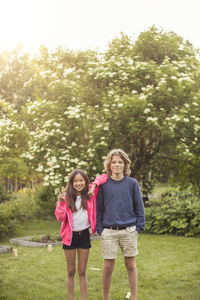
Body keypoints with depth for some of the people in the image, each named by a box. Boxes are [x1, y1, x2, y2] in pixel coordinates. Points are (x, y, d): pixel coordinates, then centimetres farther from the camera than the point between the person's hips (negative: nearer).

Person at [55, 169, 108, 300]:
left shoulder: (90, 193, 0)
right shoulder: (66, 196, -3)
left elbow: (104, 177, 6)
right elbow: (60, 218, -7)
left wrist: (94, 185, -11)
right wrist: (61, 202, -20)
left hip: (84, 235, 1)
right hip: (70, 235, -1)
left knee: (82, 271, 9)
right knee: (71, 271, 9)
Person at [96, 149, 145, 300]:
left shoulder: (132, 183, 2)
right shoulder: (104, 185, 2)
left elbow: (139, 207, 6)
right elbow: (99, 208, 7)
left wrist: (139, 227, 0)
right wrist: (99, 229, 1)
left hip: (129, 230, 0)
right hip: (109, 231, 0)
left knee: (131, 265, 8)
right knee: (108, 266, 5)